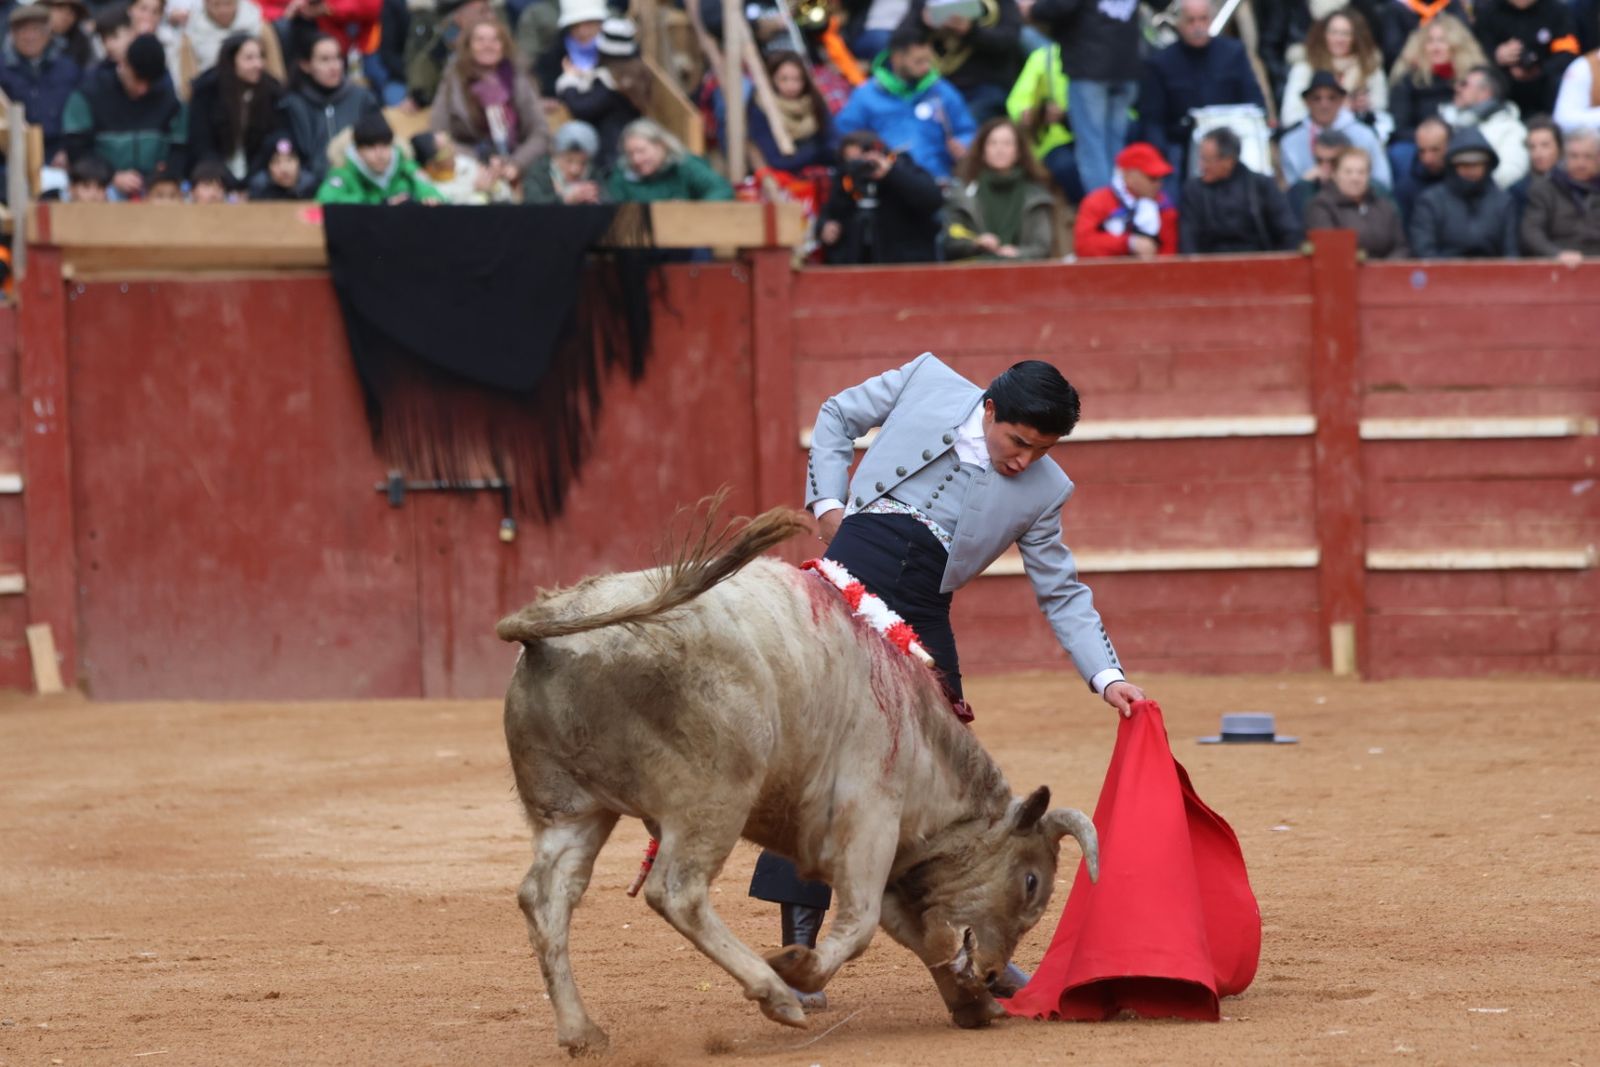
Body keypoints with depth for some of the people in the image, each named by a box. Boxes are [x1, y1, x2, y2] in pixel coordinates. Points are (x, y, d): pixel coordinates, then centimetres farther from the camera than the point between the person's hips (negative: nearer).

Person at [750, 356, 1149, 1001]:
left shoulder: (1042, 490, 6)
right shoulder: (929, 383, 3)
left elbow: (1063, 594, 9)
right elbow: (838, 417, 16)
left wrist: (1107, 677, -3)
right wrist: (828, 501, 3)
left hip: (922, 613, 2)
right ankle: (797, 944, -5)